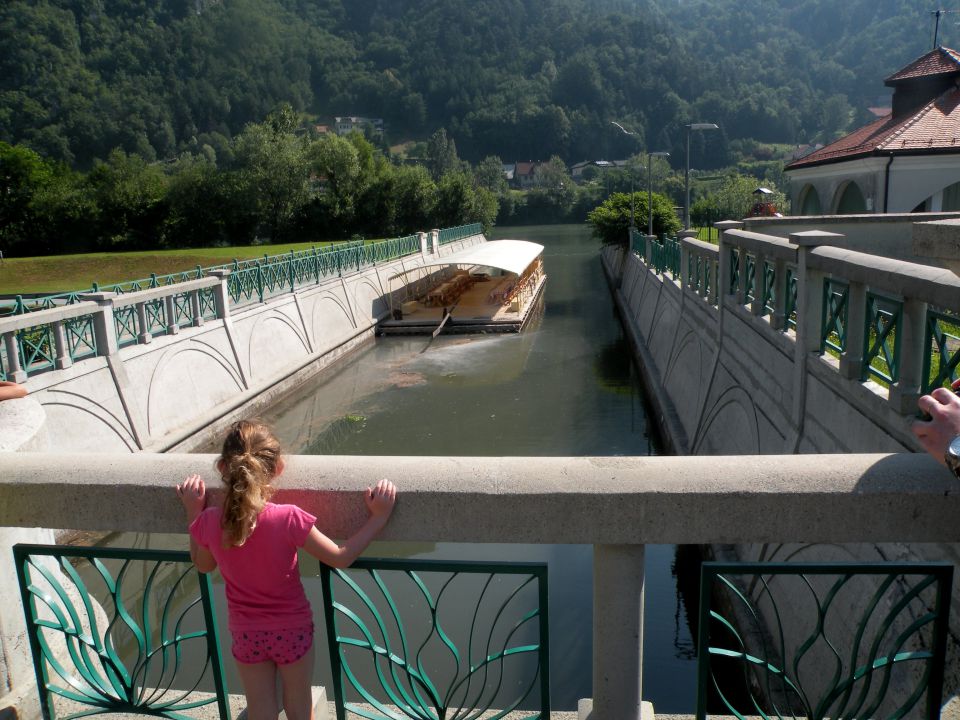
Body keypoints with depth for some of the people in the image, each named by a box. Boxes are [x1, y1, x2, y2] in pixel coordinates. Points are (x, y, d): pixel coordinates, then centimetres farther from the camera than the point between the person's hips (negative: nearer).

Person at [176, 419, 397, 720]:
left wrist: (193, 511, 6)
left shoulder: (209, 521, -20)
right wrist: (379, 517, -15)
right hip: (293, 629, -2)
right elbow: (341, 557, -20)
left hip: (246, 634, 2)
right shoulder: (288, 520, -31)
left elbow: (203, 564, 2)